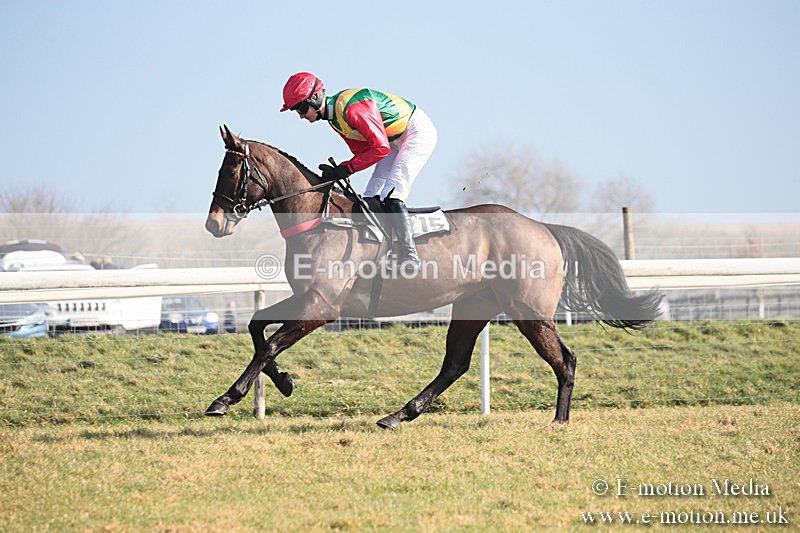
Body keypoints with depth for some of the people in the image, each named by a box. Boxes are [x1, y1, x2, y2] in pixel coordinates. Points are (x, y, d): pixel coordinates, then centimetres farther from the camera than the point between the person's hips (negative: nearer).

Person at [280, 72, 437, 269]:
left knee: (391, 196, -21)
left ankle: (409, 254, -20)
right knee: (370, 198, 3)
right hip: (395, 140, 10)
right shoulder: (335, 118, 1)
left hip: (419, 132, -10)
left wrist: (346, 169, -27)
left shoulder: (352, 109, -30)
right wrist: (337, 170, -12)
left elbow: (380, 148, -30)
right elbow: (362, 150, 6)